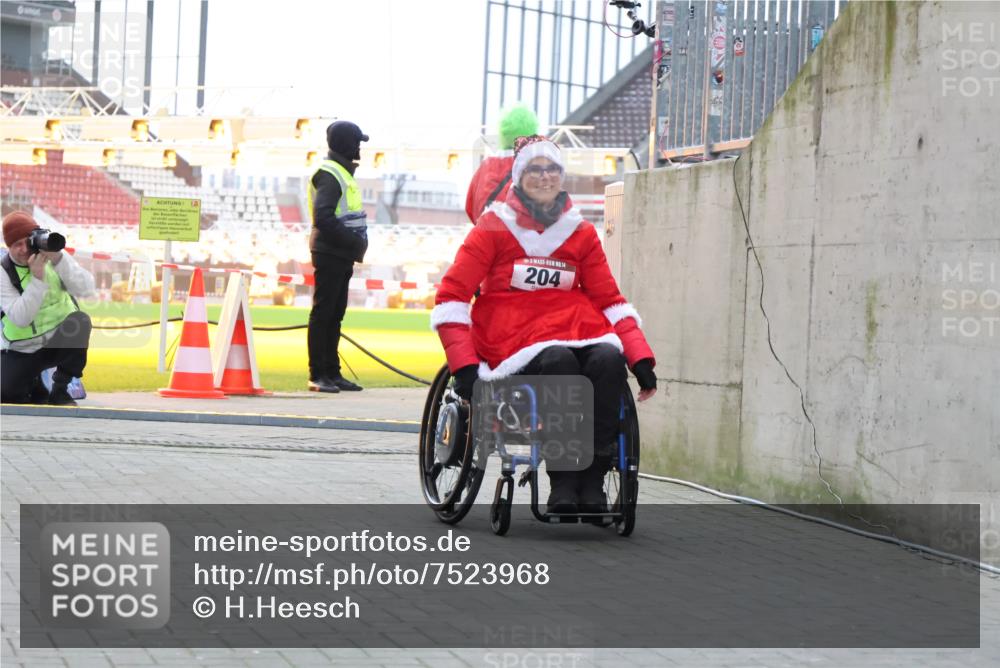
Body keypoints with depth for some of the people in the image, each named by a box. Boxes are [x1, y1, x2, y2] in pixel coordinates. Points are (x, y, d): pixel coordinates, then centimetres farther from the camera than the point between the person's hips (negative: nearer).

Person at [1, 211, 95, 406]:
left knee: (80, 321, -31)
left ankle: (60, 391, -13)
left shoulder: (54, 256, -5)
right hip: (24, 349, -1)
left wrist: (58, 259, -30)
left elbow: (86, 289, -20)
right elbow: (20, 318, -25)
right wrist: (37, 278, -32)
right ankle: (35, 388, 16)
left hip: (61, 340, 1)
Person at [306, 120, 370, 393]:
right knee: (323, 313, -6)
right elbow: (323, 218, -23)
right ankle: (317, 375, -4)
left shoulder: (342, 172, 19)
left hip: (342, 255, 10)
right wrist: (353, 241, -19)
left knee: (335, 314, 12)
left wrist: (358, 242, 7)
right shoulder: (329, 174, -13)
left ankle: (332, 373, 17)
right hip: (329, 255, -10)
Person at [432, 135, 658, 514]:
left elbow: (609, 300, 14)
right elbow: (451, 296, -1)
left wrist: (642, 359, 0)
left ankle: (592, 481, -27)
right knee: (560, 361, -35)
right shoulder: (494, 227, 4)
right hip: (512, 334, -3)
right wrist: (464, 365, -14)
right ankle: (563, 481, -32)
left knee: (609, 359, -30)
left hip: (575, 326, 4)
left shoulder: (581, 234, 15)